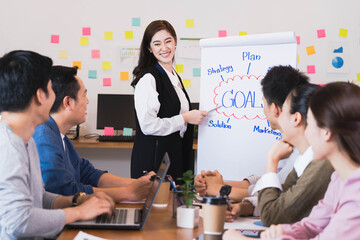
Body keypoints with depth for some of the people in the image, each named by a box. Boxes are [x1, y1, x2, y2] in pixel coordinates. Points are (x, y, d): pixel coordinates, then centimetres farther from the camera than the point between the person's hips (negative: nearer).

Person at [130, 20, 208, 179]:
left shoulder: (175, 77, 16)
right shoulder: (148, 78, -13)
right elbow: (148, 125, -21)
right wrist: (185, 118, -12)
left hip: (176, 156, 8)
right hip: (154, 159, -8)